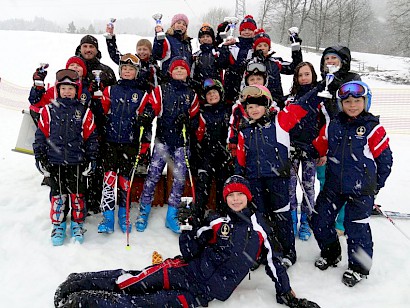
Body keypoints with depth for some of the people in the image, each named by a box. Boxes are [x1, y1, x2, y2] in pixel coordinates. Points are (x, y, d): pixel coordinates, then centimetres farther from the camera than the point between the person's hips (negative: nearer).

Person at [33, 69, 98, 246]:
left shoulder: (84, 112, 2)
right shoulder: (49, 110, 2)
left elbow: (91, 137, 4)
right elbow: (41, 135, 5)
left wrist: (91, 159, 1)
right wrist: (40, 158, 1)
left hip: (77, 163, 0)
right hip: (54, 162, 0)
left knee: (77, 194, 8)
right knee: (57, 195, 9)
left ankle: (77, 224, 25)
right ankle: (58, 224, 25)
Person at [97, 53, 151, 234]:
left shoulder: (142, 95, 6)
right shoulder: (110, 91, 8)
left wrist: (145, 142, -1)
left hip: (130, 143, 0)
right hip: (110, 141, 1)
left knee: (125, 178, 5)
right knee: (109, 177, -5)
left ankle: (123, 216, 20)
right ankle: (108, 218, 2)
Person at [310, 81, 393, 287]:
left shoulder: (373, 128, -6)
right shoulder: (332, 126, 4)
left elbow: (385, 158, -1)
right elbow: (318, 148, 13)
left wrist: (377, 184, 2)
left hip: (361, 189, -4)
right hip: (334, 185, 4)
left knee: (356, 227, 3)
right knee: (320, 221, 9)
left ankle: (359, 268, 26)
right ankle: (331, 254, 36)